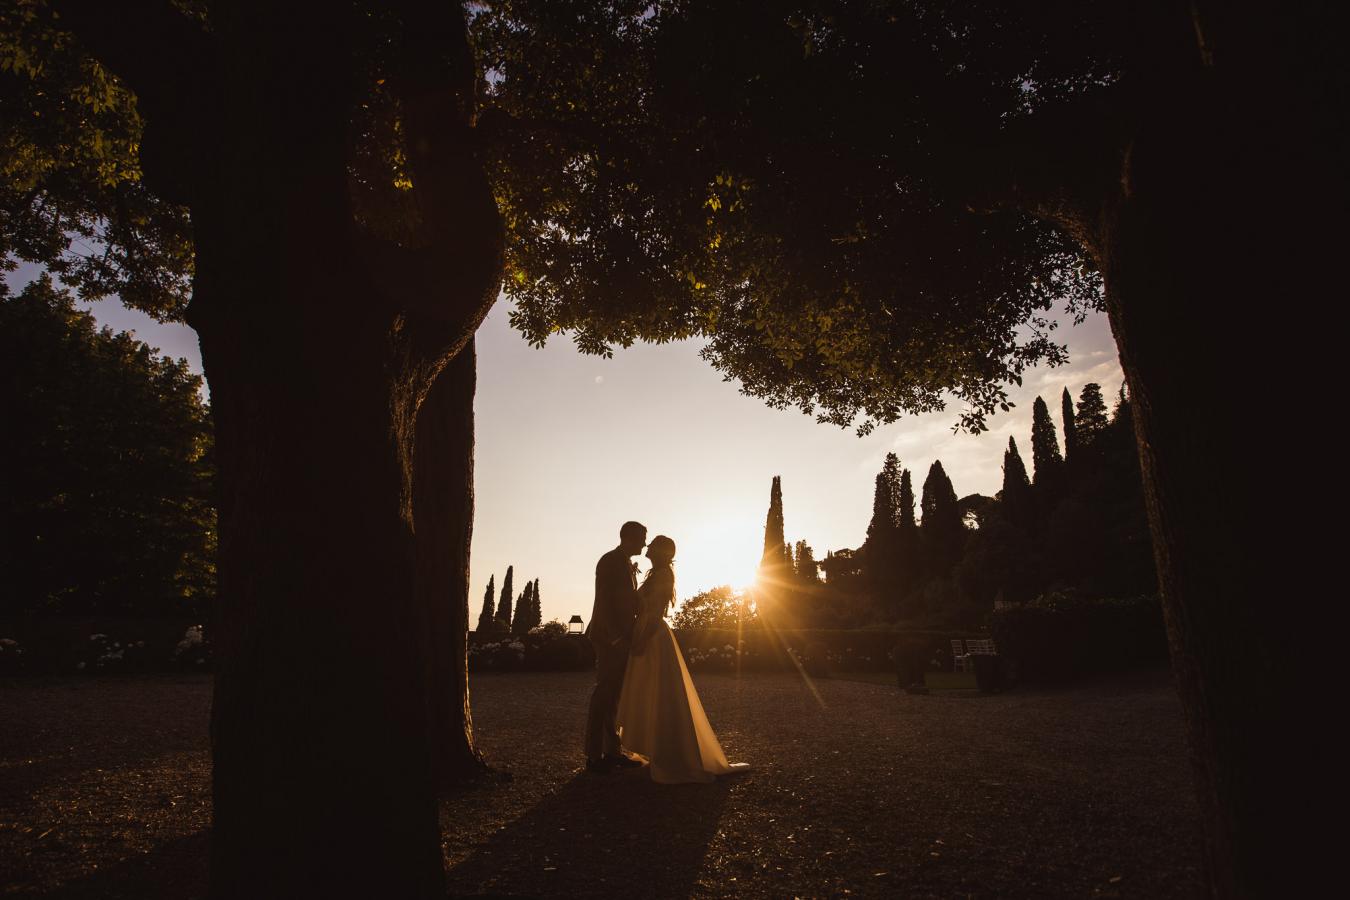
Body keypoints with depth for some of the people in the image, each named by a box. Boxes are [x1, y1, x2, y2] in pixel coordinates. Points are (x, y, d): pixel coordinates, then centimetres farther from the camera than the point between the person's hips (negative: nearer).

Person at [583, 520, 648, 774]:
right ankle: (594, 756, 0)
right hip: (610, 638, -9)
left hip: (622, 638, 9)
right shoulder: (609, 561, -11)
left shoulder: (626, 564, 17)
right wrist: (616, 636, -23)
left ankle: (613, 751, 18)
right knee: (604, 694, -6)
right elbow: (604, 602, -19)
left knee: (615, 694, 12)